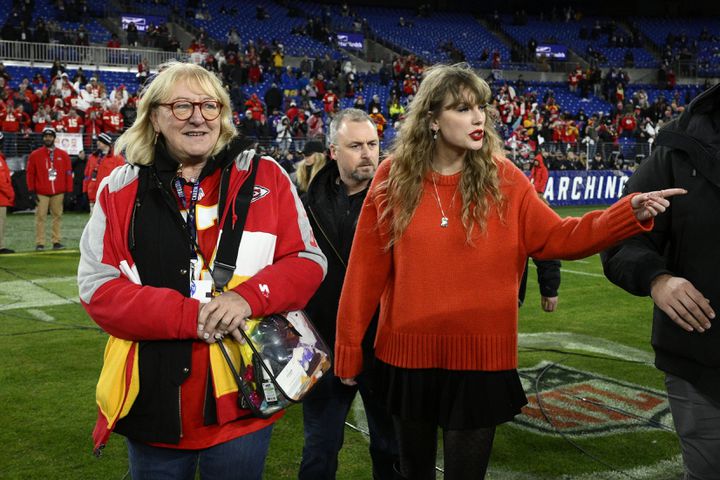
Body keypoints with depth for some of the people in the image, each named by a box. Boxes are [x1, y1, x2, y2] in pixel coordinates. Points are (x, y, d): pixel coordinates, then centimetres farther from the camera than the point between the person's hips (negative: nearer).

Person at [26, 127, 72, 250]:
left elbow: (68, 173, 7)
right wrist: (31, 190, -2)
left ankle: (56, 241, 9)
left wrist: (68, 191, 2)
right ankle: (39, 243, -1)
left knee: (57, 216, 3)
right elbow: (30, 173, 4)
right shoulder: (35, 155, 5)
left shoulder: (63, 155, 8)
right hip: (41, 193, -1)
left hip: (58, 193, 1)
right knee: (40, 217, -3)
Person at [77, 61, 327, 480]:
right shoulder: (122, 189, 0)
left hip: (242, 402, 0)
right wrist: (189, 317, -18)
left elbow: (307, 261, 0)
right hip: (154, 405, 1)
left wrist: (249, 296, -20)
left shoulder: (263, 176, -1)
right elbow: (98, 287, -4)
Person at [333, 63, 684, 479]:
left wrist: (631, 214, -17)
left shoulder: (504, 179, -5)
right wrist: (349, 345, 0)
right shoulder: (393, 179, -6)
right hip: (408, 354, 1)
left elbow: (557, 238, -4)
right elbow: (367, 269, -4)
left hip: (481, 357, -1)